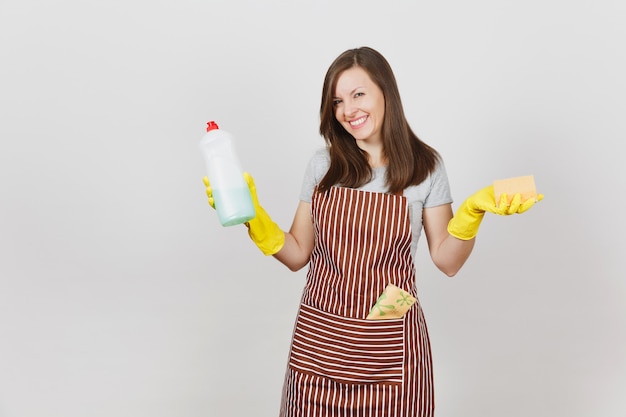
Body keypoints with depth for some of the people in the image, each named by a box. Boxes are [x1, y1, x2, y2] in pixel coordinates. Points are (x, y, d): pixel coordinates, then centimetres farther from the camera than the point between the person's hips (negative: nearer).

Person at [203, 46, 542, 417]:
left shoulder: (426, 165, -2)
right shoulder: (323, 164, 3)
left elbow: (448, 261, 0)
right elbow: (297, 255, 4)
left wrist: (474, 211, -15)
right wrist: (251, 212, -8)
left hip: (389, 345, -2)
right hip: (320, 339, 2)